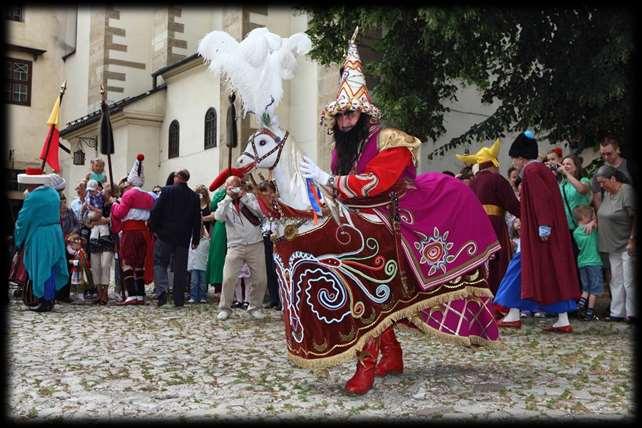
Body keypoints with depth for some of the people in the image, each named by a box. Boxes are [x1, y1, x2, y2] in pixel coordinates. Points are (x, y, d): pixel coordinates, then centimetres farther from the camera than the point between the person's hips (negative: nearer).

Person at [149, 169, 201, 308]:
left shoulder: (167, 191, -4)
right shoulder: (194, 196, 7)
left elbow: (156, 211, -9)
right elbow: (197, 219, 9)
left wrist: (154, 228, 1)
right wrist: (196, 239, 15)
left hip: (165, 234, -3)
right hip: (183, 237, 3)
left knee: (160, 263, 5)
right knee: (180, 268, 7)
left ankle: (162, 290, -18)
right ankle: (179, 300, 9)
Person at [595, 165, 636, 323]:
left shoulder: (627, 191, -13)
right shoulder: (607, 193, 11)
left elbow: (635, 217, -16)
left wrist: (632, 240, -18)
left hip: (627, 246, -8)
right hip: (613, 245, 8)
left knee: (629, 281, -5)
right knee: (616, 281, 9)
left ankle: (632, 314, 2)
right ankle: (617, 313, 13)